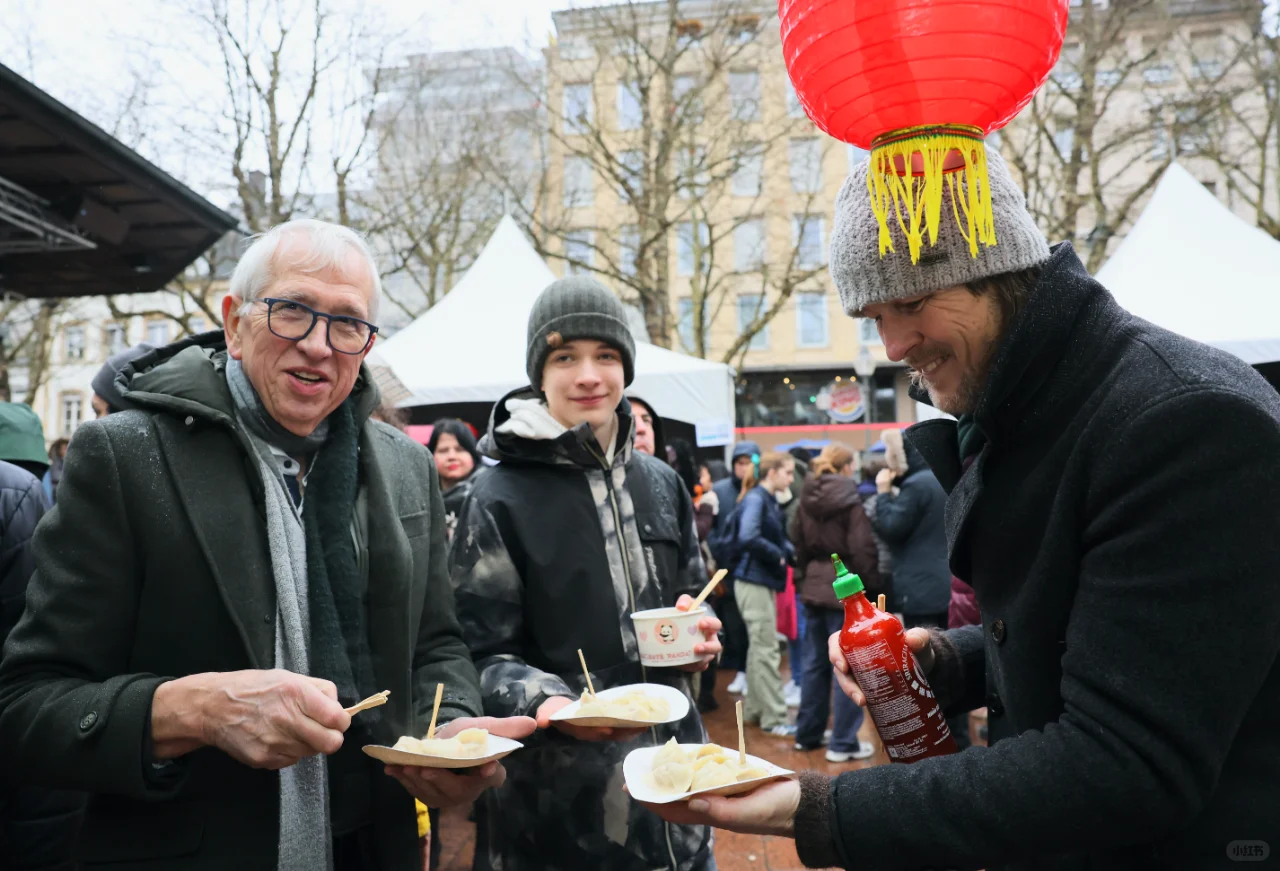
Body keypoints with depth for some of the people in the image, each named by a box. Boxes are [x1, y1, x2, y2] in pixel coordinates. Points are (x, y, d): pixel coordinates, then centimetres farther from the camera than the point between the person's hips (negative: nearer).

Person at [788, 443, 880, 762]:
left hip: (814, 588, 7)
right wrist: (872, 585, -6)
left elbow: (798, 542, 10)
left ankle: (807, 733, 25)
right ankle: (843, 743, 4)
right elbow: (862, 549, -15)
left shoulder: (806, 500, 6)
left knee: (815, 662, 16)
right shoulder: (850, 501, -13)